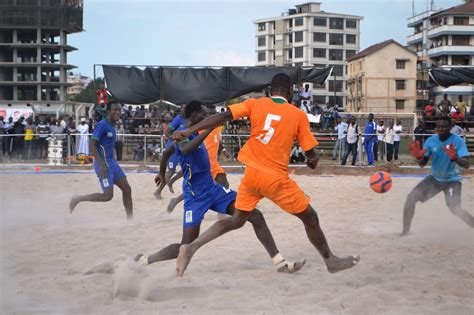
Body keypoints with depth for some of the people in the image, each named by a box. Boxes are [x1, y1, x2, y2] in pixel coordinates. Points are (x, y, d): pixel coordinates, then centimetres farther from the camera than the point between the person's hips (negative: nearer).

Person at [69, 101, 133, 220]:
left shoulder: (112, 126, 13)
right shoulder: (102, 125, -15)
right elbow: (92, 145, -20)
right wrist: (102, 165, -26)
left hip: (112, 162, 9)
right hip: (104, 164, -9)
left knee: (127, 189, 4)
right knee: (107, 196, -12)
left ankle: (130, 219, 10)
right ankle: (77, 199, 4)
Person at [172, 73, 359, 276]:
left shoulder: (254, 104, 3)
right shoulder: (298, 115, -2)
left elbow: (222, 117, -9)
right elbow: (312, 154, 2)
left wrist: (188, 131, -9)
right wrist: (313, 161, 27)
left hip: (251, 175, 4)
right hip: (276, 179, -3)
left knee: (236, 220, 18)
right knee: (310, 218, 15)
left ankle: (192, 247, 3)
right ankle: (331, 261, 27)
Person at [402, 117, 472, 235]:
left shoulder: (457, 141, -20)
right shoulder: (431, 140, -8)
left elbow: (466, 165, -28)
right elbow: (422, 164, -4)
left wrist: (455, 158, -48)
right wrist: (418, 157, -27)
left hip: (452, 180, -4)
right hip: (434, 178, 5)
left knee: (455, 208, -25)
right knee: (411, 197, -7)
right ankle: (405, 231, 6)